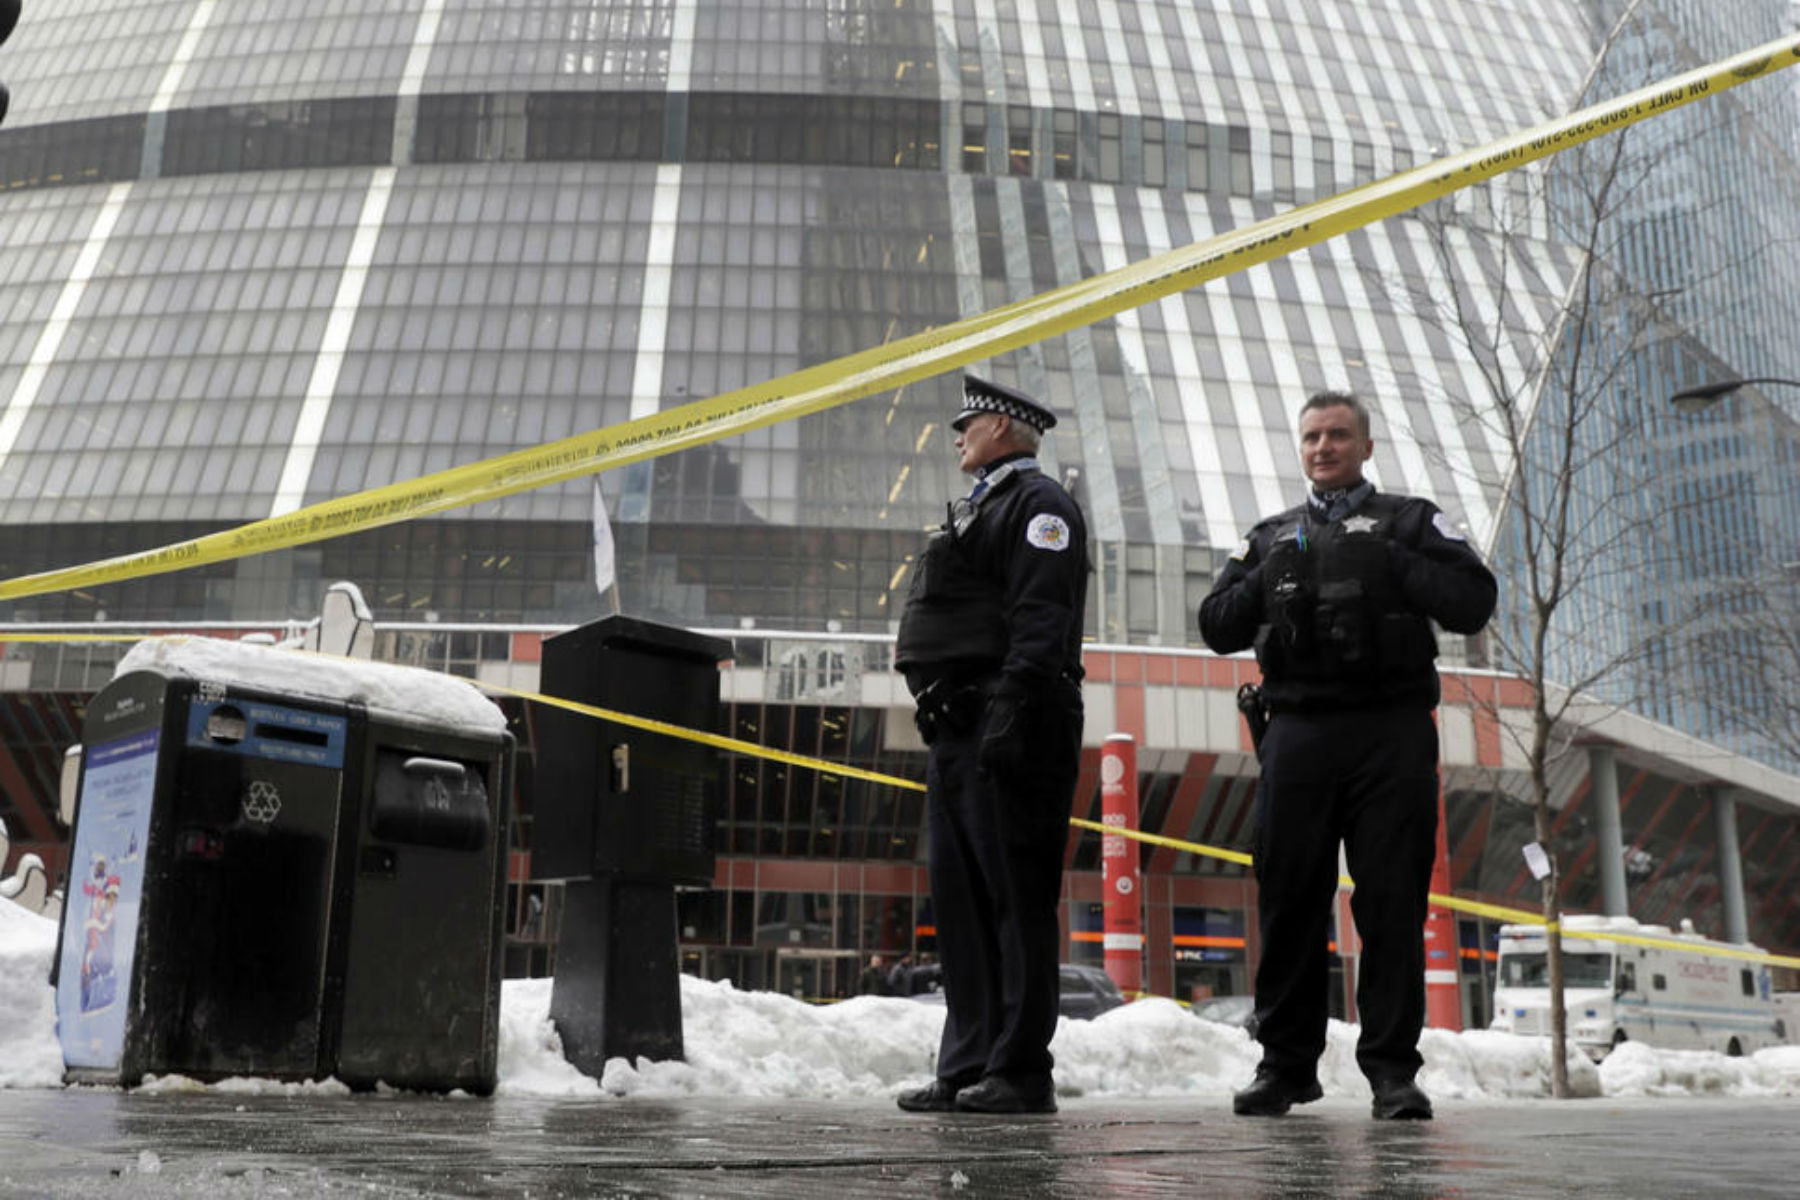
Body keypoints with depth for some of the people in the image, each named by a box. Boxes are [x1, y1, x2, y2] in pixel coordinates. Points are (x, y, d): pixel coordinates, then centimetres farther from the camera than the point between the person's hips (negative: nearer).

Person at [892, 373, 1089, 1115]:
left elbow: (1041, 621, -15)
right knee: (961, 904, 9)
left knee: (1017, 899, -7)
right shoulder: (976, 512, 28)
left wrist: (1010, 710, -25)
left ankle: (1021, 1072, -4)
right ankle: (967, 1067, 13)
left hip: (1009, 729, -10)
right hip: (956, 733, 10)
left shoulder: (1038, 503, -2)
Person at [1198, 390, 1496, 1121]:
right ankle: (1286, 1062, 10)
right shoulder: (1271, 538, 23)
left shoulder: (1408, 522, 14)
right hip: (1297, 735, 2)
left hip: (1392, 734, -2)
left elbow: (1473, 603, 1)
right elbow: (1218, 628, 14)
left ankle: (1392, 1069, 3)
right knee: (1289, 899, 1)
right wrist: (1268, 582, -2)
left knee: (1392, 902, -4)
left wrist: (1392, 566, -8)